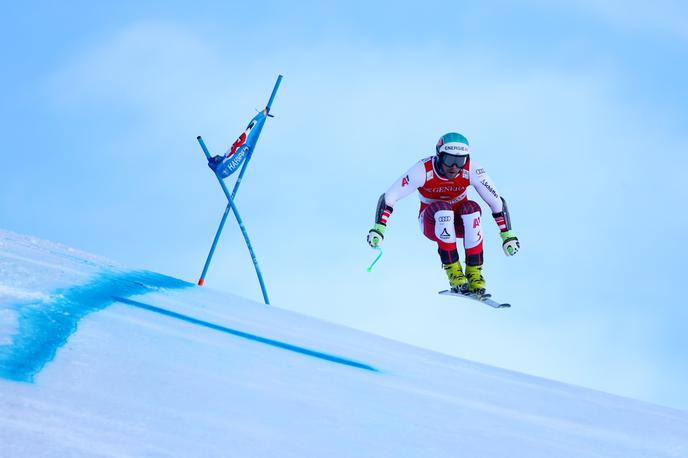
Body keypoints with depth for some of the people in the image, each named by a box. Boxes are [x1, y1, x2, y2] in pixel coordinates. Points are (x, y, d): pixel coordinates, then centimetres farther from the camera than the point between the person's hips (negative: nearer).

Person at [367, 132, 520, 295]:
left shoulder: (472, 170, -21)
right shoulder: (423, 170, -25)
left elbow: (496, 202, -14)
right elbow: (388, 197, -21)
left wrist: (507, 234, -20)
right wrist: (379, 227, -32)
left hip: (460, 223, 2)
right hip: (432, 224, -1)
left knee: (472, 208, -32)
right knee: (442, 208, -35)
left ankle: (474, 271, -24)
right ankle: (452, 269, -28)